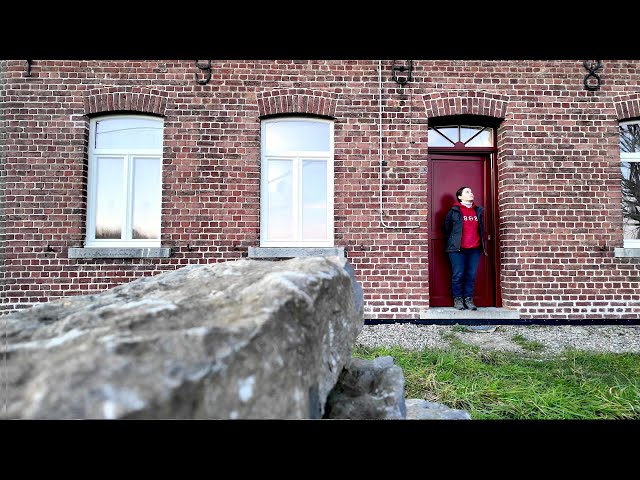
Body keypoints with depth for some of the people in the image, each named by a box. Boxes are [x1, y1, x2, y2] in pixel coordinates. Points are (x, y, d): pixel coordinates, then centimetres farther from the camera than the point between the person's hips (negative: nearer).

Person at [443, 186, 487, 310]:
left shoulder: (479, 210, 12)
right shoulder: (454, 211, -1)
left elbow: (481, 229, 20)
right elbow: (447, 228, 7)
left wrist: (482, 245, 17)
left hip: (475, 249, 4)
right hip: (458, 249, -3)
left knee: (471, 275, 5)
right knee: (458, 275, 0)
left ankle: (469, 299, 15)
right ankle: (458, 299, 11)